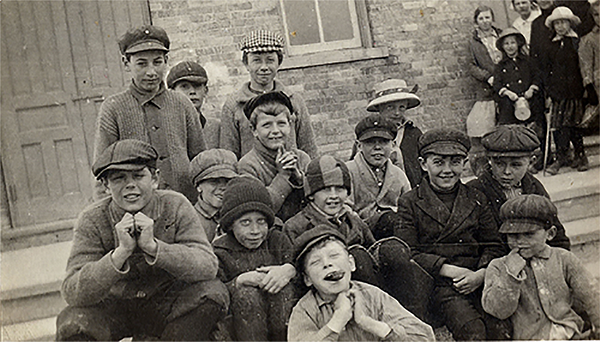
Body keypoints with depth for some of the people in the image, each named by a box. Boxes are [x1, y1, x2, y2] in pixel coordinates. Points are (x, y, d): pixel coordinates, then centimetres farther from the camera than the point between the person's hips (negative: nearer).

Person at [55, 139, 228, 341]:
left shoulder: (175, 206, -13)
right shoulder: (92, 221, -14)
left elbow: (207, 268, -23)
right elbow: (72, 293, -23)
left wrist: (153, 246, -35)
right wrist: (122, 252, -36)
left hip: (165, 306, 1)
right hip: (112, 308, -1)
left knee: (214, 293, -25)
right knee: (71, 324, -30)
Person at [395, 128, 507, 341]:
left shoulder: (477, 201, 17)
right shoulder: (410, 203, 6)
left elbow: (494, 246, 14)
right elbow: (408, 254, -1)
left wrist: (481, 274, -8)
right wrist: (450, 271, -11)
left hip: (476, 282, 3)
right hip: (437, 284, -3)